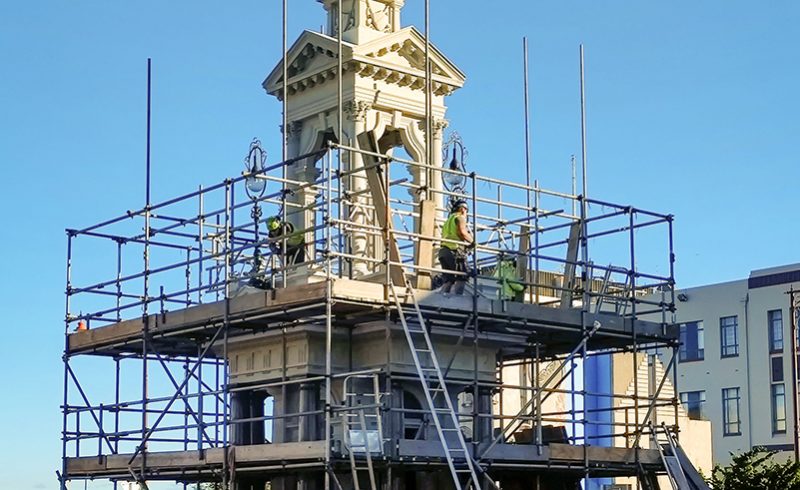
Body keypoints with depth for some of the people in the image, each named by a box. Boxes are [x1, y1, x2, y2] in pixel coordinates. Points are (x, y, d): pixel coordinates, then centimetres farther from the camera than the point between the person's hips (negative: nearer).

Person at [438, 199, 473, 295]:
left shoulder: (448, 220, 32)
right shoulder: (460, 217, 5)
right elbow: (462, 232, -15)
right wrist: (472, 241, -3)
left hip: (443, 251, 8)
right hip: (455, 251, -8)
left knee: (449, 280, 6)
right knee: (461, 279, -12)